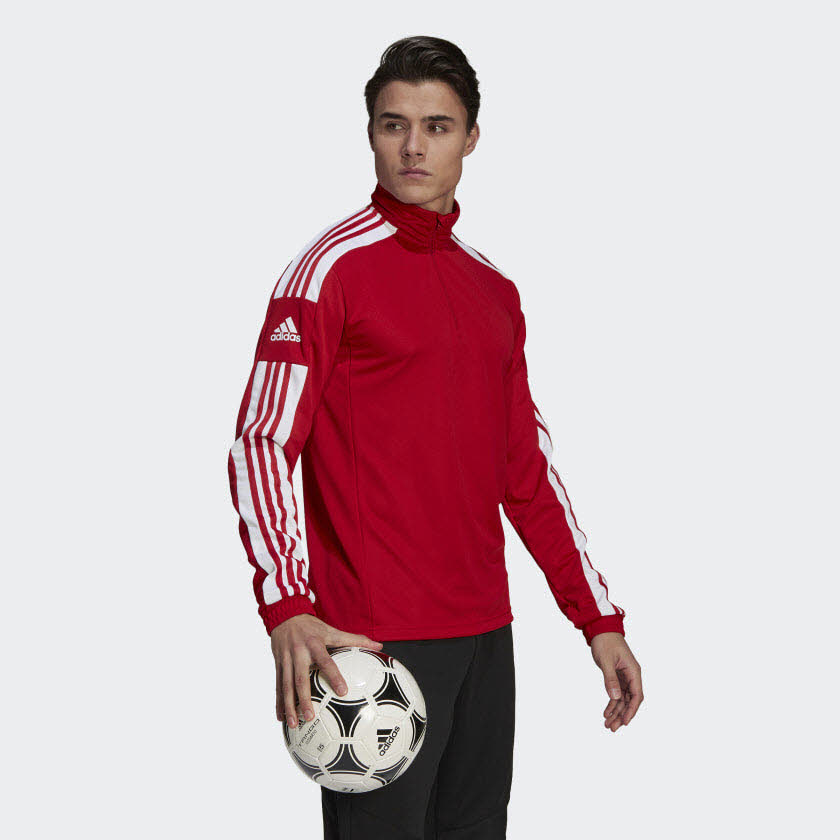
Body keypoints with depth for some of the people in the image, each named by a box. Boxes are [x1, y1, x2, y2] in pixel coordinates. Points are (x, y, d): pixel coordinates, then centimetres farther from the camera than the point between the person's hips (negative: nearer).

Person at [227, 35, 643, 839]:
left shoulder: (494, 289, 13)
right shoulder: (334, 266, -7)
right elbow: (260, 443, -13)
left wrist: (598, 619, 13)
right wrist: (287, 607, -27)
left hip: (485, 633, 7)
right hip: (373, 643, -7)